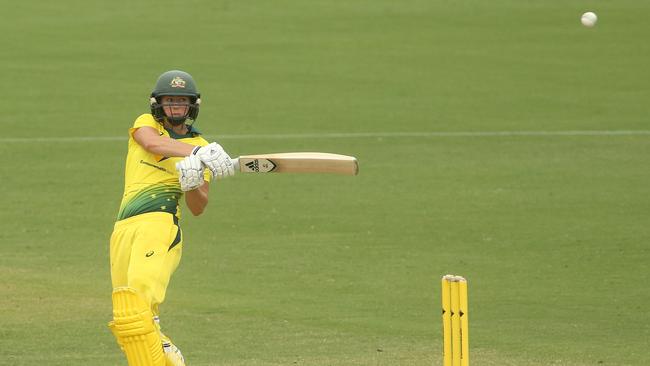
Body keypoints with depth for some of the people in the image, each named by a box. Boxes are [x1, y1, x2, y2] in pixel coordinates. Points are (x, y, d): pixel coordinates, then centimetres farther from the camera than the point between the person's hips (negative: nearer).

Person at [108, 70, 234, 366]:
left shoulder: (200, 146, 12)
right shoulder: (146, 124, 15)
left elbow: (198, 208, 7)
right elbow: (153, 144, -12)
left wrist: (193, 185, -15)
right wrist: (198, 152, -28)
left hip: (159, 224, -4)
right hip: (123, 230, 4)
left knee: (134, 308, -25)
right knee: (126, 321, 5)